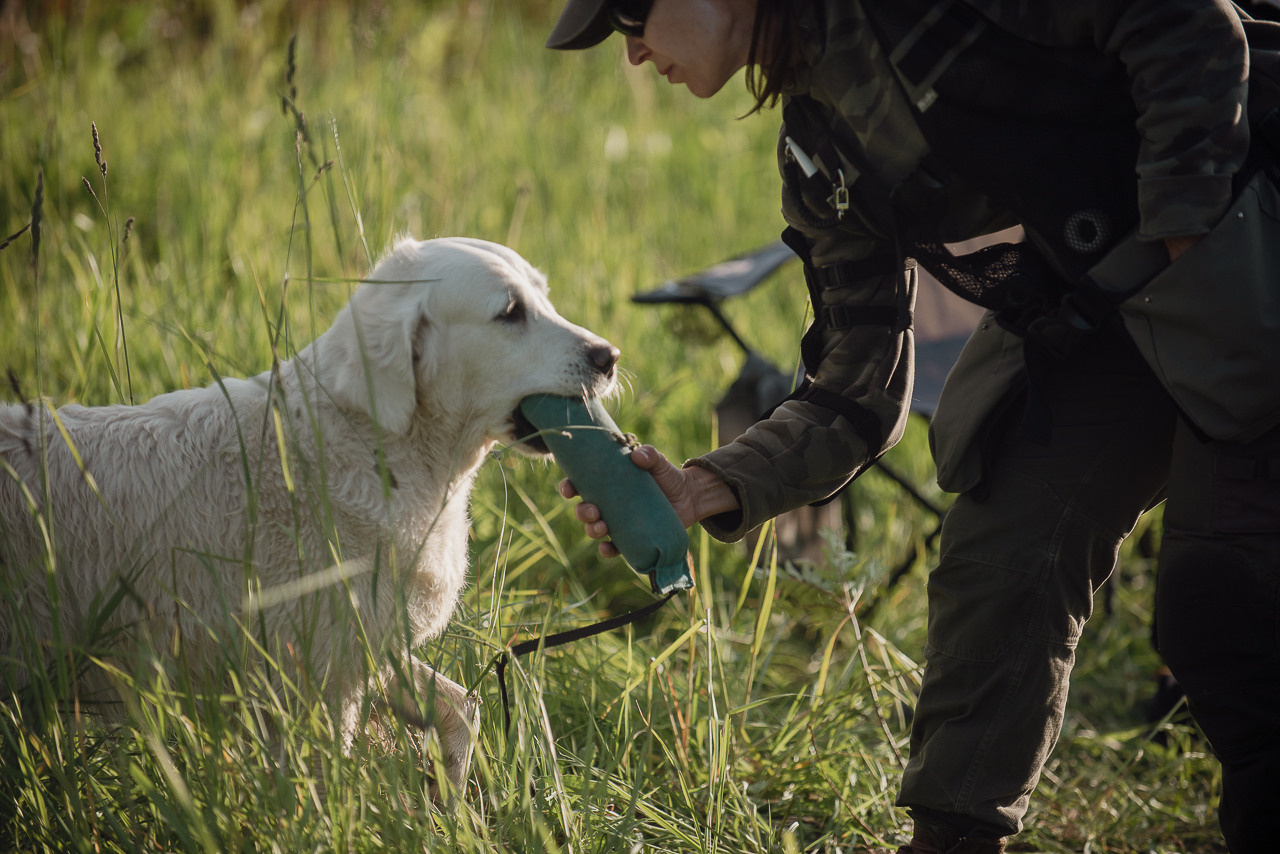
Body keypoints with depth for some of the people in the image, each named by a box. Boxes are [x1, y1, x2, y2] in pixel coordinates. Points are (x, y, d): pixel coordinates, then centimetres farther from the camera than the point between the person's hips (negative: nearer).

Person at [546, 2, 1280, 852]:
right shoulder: (820, 150, 8)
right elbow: (858, 391, 8)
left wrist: (1179, 233, -18)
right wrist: (711, 488, -6)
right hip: (1098, 303, 8)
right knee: (999, 561, 2)